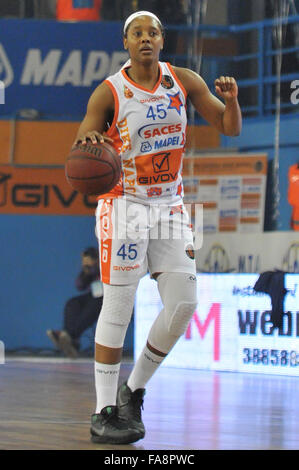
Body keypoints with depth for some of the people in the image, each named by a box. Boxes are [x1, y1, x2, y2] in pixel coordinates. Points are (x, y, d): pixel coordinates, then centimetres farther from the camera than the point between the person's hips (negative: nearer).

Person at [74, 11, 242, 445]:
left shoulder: (184, 82, 0)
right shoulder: (108, 93, -11)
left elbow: (230, 128, 1)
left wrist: (231, 99, -21)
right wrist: (86, 140, -35)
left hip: (169, 206, 5)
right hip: (123, 205, -5)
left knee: (183, 303, -3)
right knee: (118, 307, -7)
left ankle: (133, 392, 14)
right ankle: (104, 413, -2)